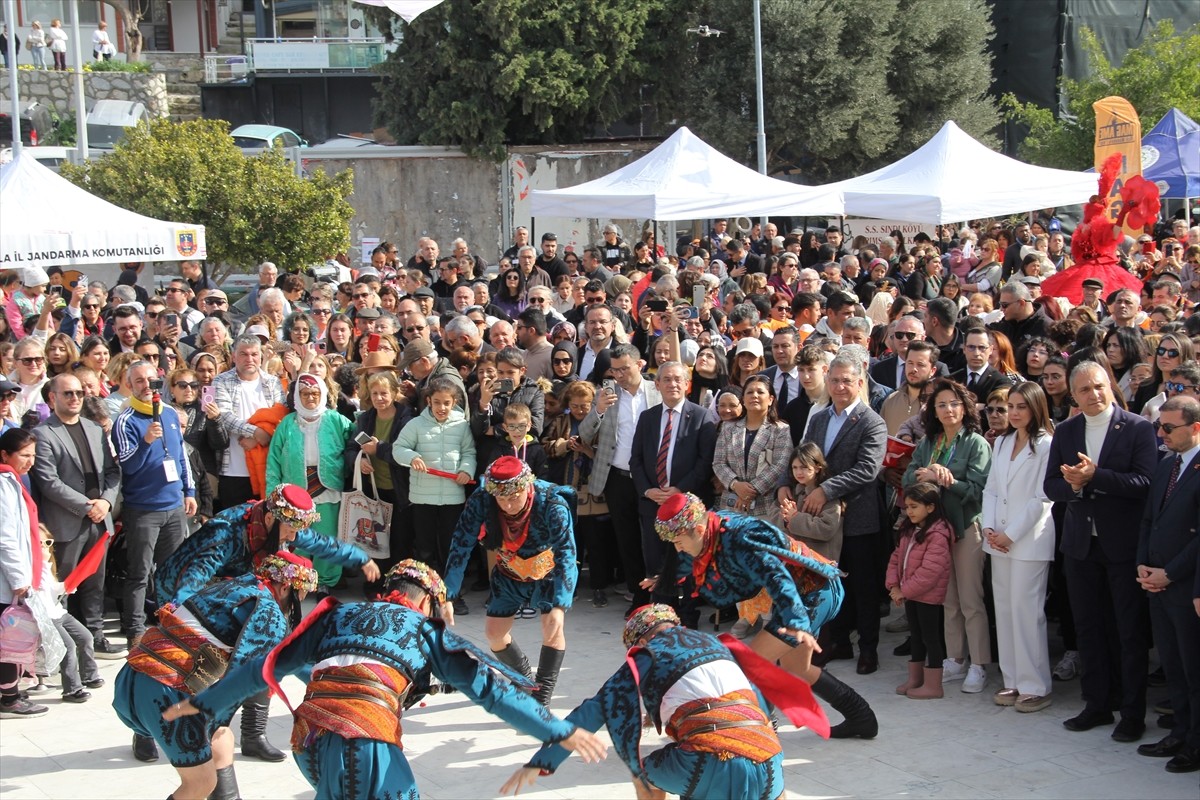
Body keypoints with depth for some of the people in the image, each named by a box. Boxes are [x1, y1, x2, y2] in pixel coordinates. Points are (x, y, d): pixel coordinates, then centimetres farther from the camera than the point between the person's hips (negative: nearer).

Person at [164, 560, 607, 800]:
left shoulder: (337, 616, 28)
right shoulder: (425, 630, 18)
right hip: (364, 740, -5)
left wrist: (204, 703, 42)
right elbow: (487, 685, 8)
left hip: (306, 740, 5)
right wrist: (559, 730, 6)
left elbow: (267, 666, 31)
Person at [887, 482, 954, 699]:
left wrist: (904, 591, -20)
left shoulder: (937, 535, -21)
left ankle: (933, 686, 7)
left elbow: (929, 571, -26)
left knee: (930, 638, 0)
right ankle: (915, 680, 29)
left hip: (928, 596, -9)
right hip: (910, 594, 9)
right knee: (916, 637, 18)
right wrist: (893, 585, -2)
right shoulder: (909, 530, 9)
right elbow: (896, 557, 11)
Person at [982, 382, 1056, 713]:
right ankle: (1012, 681, 14)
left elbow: (1042, 499, -11)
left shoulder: (1046, 446, -8)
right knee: (1004, 609, 7)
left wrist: (1011, 534, -10)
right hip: (999, 539, 7)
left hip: (1030, 540, -7)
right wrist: (989, 528, 1)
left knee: (1026, 610, -8)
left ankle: (1035, 686, -2)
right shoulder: (1001, 443, 15)